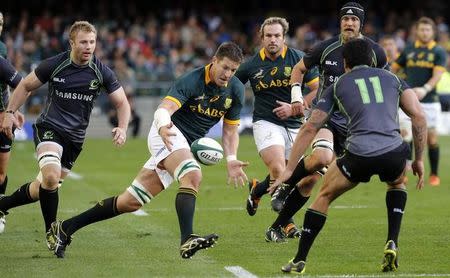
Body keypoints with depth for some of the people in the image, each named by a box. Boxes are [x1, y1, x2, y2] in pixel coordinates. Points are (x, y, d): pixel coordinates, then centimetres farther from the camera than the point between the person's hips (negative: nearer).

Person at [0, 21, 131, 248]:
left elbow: (122, 103, 2)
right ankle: (50, 232, -13)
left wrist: (122, 128, -16)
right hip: (49, 127, -3)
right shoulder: (54, 65, -9)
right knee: (51, 177, -28)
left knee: (43, 188, 11)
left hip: (75, 138, 3)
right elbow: (26, 86, 6)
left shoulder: (101, 72, -6)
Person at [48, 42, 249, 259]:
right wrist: (163, 126, -51)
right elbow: (163, 109, -29)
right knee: (192, 175, -35)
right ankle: (187, 240, -45)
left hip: (186, 146, 7)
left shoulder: (236, 90, 2)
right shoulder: (191, 81, -17)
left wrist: (231, 160, -5)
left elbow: (230, 129, 10)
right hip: (168, 134, -6)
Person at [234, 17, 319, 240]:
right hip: (265, 122, -2)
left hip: (293, 124, 2)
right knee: (278, 169, -23)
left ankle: (257, 189, 37)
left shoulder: (298, 59, -3)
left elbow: (318, 89, -1)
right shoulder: (251, 65, -2)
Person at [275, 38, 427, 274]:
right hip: (394, 154, 1)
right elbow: (419, 116, 12)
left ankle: (299, 261, 20)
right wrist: (419, 159, 18)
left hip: (359, 156, -1)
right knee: (397, 183, 37)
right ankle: (392, 244, 20)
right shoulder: (392, 78, 23)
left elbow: (309, 128, 18)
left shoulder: (337, 86, 20)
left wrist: (289, 169, 22)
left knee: (325, 195, 24)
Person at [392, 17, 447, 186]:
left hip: (429, 101, -2)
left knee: (432, 138, 1)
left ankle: (434, 175, 12)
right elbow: (394, 69, 16)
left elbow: (437, 75, -14)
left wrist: (425, 89, -31)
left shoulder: (439, 52, -1)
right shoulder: (408, 50, 7)